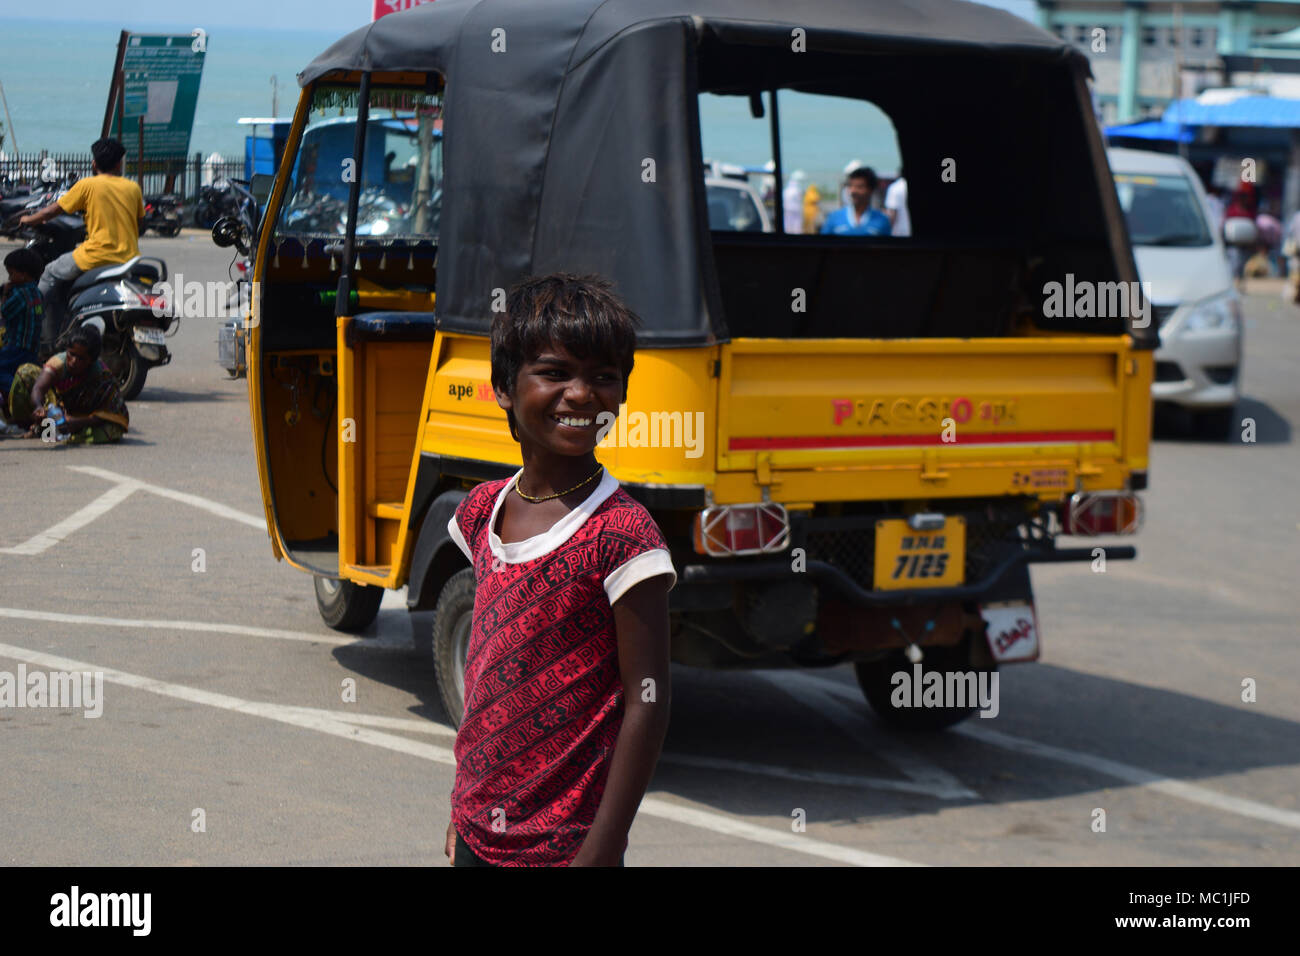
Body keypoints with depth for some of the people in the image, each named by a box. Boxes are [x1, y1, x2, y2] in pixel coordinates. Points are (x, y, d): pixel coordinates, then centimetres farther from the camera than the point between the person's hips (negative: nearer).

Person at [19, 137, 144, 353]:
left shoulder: (87, 185, 0)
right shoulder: (133, 188, 9)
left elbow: (55, 209, 6)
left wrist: (29, 220, 23)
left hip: (97, 254, -4)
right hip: (128, 258, 4)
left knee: (51, 276, 16)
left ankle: (49, 339, 11)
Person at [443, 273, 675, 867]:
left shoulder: (622, 534, -15)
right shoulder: (484, 510, 4)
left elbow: (647, 704, -15)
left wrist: (602, 852, -16)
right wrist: (464, 808, 15)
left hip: (564, 843, -6)